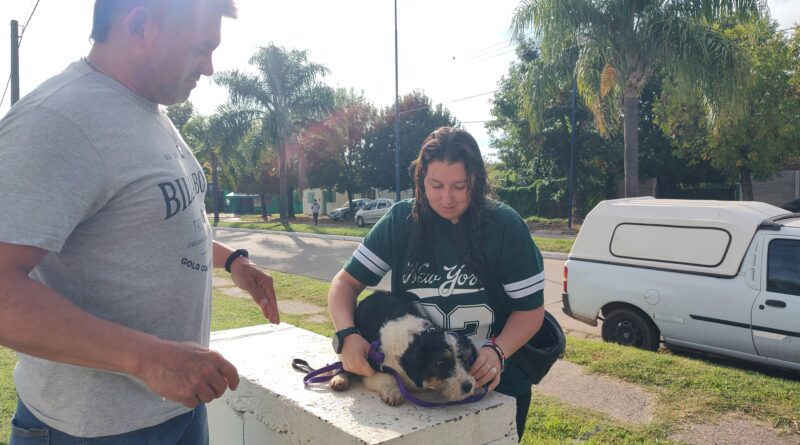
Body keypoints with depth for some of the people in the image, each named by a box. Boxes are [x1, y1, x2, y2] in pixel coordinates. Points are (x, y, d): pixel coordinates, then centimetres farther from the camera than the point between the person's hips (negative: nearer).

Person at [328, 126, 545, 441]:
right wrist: (348, 335, -26)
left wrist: (497, 352, -27)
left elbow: (531, 308, -9)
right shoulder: (401, 221, -10)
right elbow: (346, 282, -8)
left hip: (494, 384, -1)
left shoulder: (505, 226, -14)